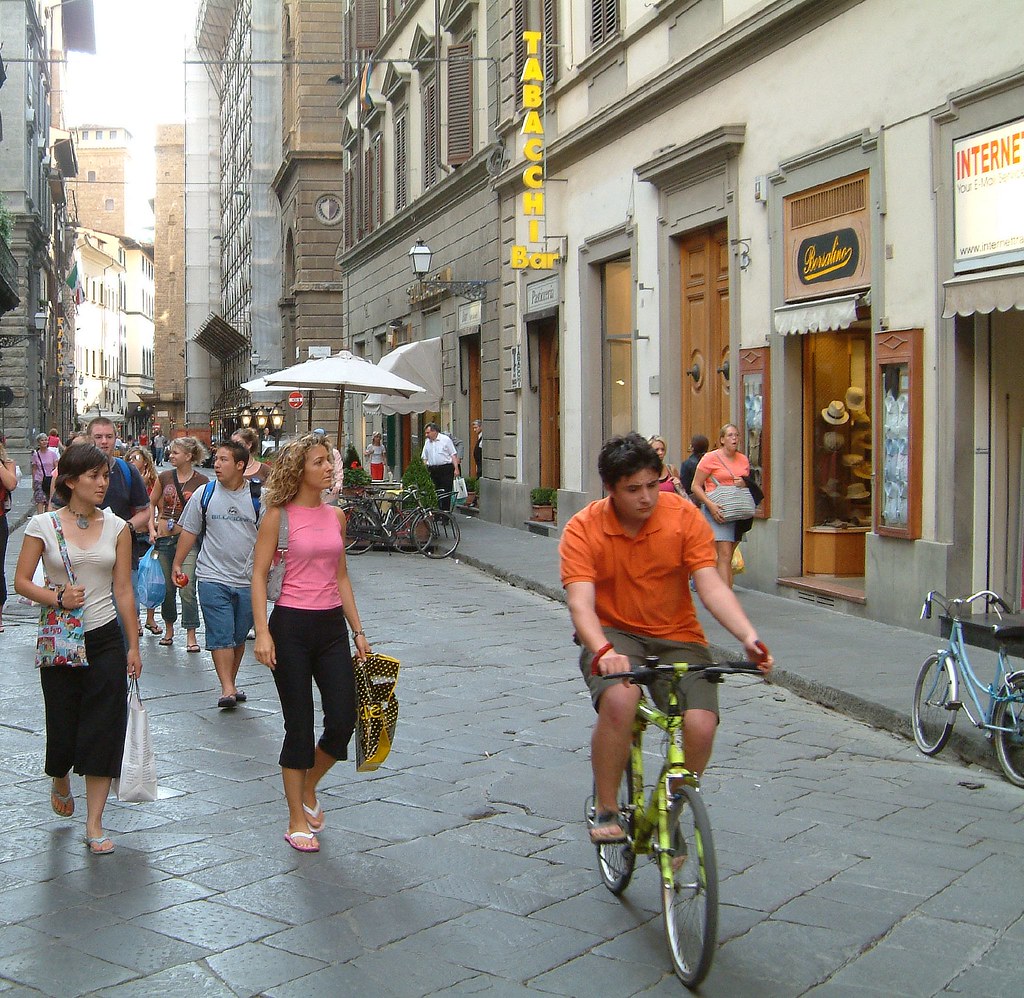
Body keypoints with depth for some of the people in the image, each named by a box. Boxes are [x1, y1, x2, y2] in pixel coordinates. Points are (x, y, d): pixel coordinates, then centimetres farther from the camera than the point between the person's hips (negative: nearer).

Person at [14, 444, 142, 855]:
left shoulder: (116, 527, 2)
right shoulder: (43, 525, -4)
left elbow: (123, 589, 5)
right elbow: (21, 581, -2)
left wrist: (133, 646, 4)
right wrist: (58, 598, -20)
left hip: (106, 639, 1)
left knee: (104, 729, -2)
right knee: (63, 726, 7)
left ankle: (94, 823, 6)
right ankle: (60, 784, 42)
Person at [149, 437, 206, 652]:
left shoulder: (201, 481, -3)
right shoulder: (164, 477, 5)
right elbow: (151, 503, 16)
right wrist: (152, 528, 5)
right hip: (164, 538, 3)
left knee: (187, 588, -10)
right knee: (166, 586, 11)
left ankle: (191, 635, -3)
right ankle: (168, 629, 28)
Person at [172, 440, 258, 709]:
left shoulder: (257, 496, 0)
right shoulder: (204, 493, 2)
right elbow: (189, 531, 10)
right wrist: (177, 564, 7)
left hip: (248, 579, 1)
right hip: (213, 577, -1)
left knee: (239, 636, 11)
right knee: (221, 635, -9)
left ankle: (231, 683, 26)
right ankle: (227, 689, -10)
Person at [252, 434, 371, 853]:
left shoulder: (335, 516, 9)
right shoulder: (278, 515, -6)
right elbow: (258, 574, -7)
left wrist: (358, 630, 12)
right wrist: (262, 632, -16)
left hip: (332, 625, 5)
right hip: (291, 625, -5)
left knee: (343, 721, 0)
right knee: (299, 727, 2)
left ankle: (308, 789, 29)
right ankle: (297, 820, 17)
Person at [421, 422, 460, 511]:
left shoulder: (445, 439, -1)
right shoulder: (427, 442, 14)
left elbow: (453, 455, -2)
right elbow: (425, 458, 18)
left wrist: (456, 468, -9)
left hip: (446, 469, -5)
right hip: (433, 470, 5)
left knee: (446, 493, -6)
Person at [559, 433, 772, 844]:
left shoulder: (683, 516, -9)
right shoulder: (583, 529, -12)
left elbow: (711, 585, -16)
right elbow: (580, 603, -22)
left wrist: (747, 636, -33)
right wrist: (603, 650, -42)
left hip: (677, 638, 2)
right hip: (613, 633, -1)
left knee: (701, 725, -22)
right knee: (619, 700, -34)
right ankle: (606, 810, -10)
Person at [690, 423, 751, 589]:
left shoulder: (743, 460, 13)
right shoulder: (711, 458, -3)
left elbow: (750, 486, 25)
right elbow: (695, 486, -4)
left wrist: (744, 484, 0)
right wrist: (710, 505, -17)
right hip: (718, 512, -5)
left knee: (728, 557, 8)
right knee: (724, 555, -14)